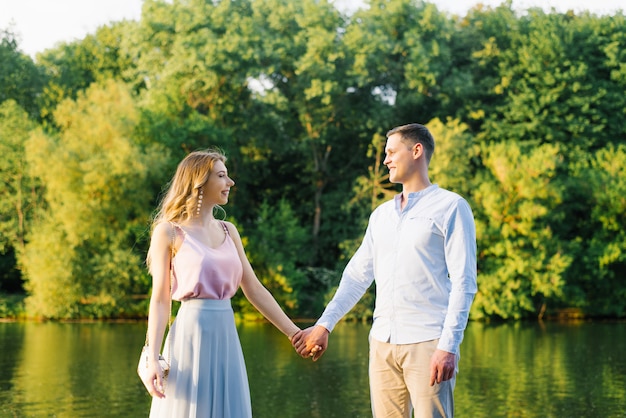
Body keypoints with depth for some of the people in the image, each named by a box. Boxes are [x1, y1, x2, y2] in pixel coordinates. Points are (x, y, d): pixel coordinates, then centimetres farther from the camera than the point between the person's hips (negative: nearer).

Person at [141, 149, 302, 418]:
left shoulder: (228, 231, 13)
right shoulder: (168, 232, -3)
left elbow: (254, 290, 13)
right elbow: (160, 300, -6)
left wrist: (294, 334, 10)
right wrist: (152, 359, -14)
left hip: (226, 338, 6)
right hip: (191, 337, -5)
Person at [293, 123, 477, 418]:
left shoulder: (450, 207, -2)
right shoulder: (381, 214, 18)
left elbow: (463, 282, -8)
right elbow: (357, 275, 20)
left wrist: (449, 347, -16)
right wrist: (324, 325, 11)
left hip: (428, 342, -6)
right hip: (383, 343, 6)